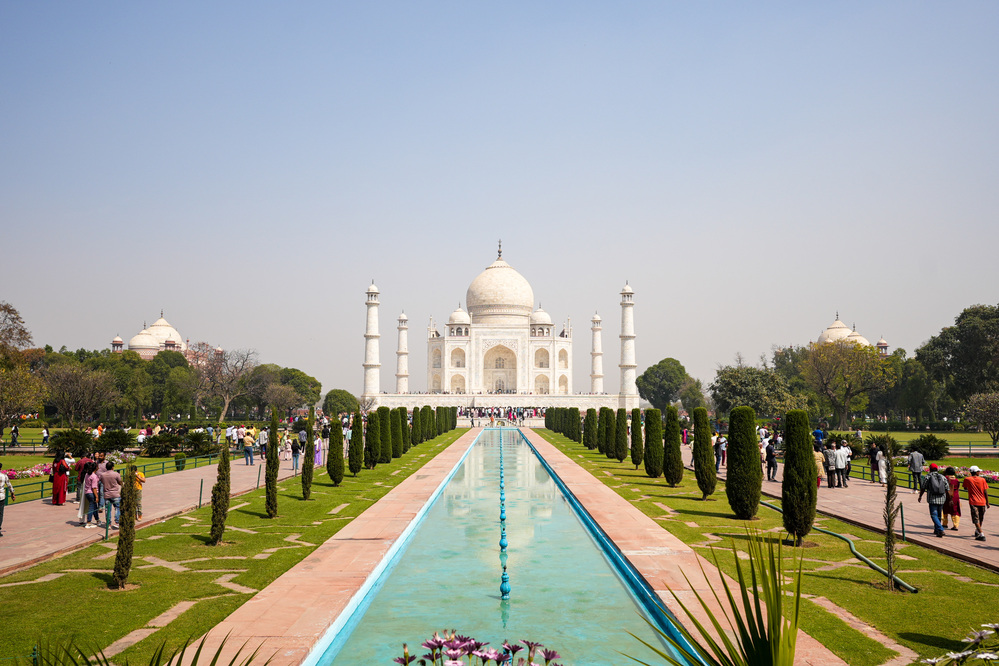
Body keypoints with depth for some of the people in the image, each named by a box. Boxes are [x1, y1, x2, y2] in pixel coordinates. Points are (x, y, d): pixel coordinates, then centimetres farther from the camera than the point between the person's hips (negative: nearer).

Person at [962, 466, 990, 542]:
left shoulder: (967, 479, -3)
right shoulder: (982, 480, -2)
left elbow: (965, 488, 15)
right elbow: (985, 492, -1)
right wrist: (987, 502, 6)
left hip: (973, 502, -2)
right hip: (982, 502, 2)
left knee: (976, 519, -5)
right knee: (981, 518, 21)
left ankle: (981, 535, -18)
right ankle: (977, 532, 37)